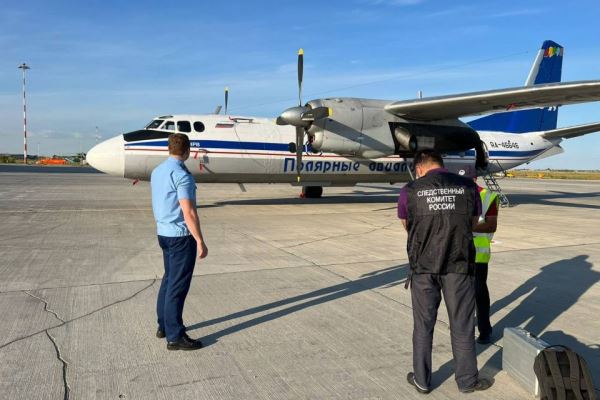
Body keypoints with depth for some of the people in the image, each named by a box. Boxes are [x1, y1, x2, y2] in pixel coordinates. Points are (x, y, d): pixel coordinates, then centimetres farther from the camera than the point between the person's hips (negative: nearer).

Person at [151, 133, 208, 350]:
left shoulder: (157, 171, 8)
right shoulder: (181, 175, -19)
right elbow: (189, 213, -22)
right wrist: (200, 242, -18)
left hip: (163, 233, 9)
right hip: (181, 235, -9)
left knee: (168, 279, 19)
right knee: (178, 285, -2)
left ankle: (163, 325, 30)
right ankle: (174, 336, 7)